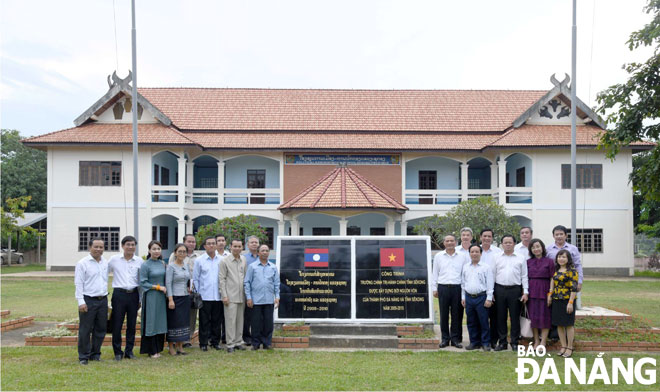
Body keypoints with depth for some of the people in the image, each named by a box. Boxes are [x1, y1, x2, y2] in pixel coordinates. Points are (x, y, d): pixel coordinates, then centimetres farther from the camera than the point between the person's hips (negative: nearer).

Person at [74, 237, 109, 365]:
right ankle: (84, 356, 10)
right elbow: (78, 283, -8)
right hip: (88, 300, -5)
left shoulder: (105, 262, 11)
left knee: (100, 329, 9)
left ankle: (95, 354, 22)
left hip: (103, 300, 5)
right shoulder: (83, 263, -5)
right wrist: (81, 301, -13)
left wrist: (106, 298, 14)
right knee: (85, 330, 0)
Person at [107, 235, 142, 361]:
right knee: (117, 324, 0)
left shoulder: (139, 261, 6)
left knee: (132, 325, 7)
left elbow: (142, 281, 11)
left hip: (133, 294, 2)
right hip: (119, 294, -2)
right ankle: (118, 352, 12)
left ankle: (129, 351, 18)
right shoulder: (114, 259, 2)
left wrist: (141, 299, 10)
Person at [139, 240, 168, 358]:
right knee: (151, 323, -1)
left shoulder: (162, 263, 9)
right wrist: (158, 287, -12)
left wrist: (164, 288, 3)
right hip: (150, 297, -5)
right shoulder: (145, 265, -7)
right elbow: (143, 283, -10)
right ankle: (151, 351, 8)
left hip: (161, 297, 5)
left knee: (160, 323, 8)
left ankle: (158, 349, 17)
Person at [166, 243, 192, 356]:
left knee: (184, 321, 8)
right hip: (175, 297, -6)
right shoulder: (171, 266, -8)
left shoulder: (186, 265, 11)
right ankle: (171, 348, 9)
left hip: (185, 297, 6)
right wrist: (170, 300, -18)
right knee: (173, 322, -1)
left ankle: (180, 347, 17)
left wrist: (188, 288, 6)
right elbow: (168, 283, -13)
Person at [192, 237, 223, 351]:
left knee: (216, 320, 9)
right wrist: (197, 294, -2)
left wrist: (223, 292, 2)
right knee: (204, 321, 3)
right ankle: (203, 343, 12)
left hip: (217, 296, 2)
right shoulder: (199, 260, 2)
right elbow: (195, 278, 3)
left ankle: (215, 342, 19)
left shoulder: (221, 260, 5)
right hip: (204, 296, -2)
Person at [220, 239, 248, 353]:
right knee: (230, 320, -5)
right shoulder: (225, 261, -4)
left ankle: (238, 342, 20)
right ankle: (230, 344, 2)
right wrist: (224, 295, -11)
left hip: (242, 296, 5)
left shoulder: (244, 260, 10)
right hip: (231, 296, -5)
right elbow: (222, 279, -6)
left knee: (240, 320, 10)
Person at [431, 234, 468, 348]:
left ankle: (455, 339, 12)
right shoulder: (438, 256, 8)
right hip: (443, 288, 0)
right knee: (444, 314, 3)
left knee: (457, 315, 3)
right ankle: (445, 338, 12)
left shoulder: (462, 257, 8)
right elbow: (435, 273, 10)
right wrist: (434, 288, 5)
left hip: (457, 288, 0)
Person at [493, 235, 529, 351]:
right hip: (500, 289, 1)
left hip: (515, 290, -1)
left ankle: (514, 343, 11)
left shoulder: (520, 259, 8)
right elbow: (493, 275, 9)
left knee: (515, 317, 2)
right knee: (501, 317, 5)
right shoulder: (497, 259, 10)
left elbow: (524, 276, 6)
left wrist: (525, 292, -1)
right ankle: (502, 342, 13)